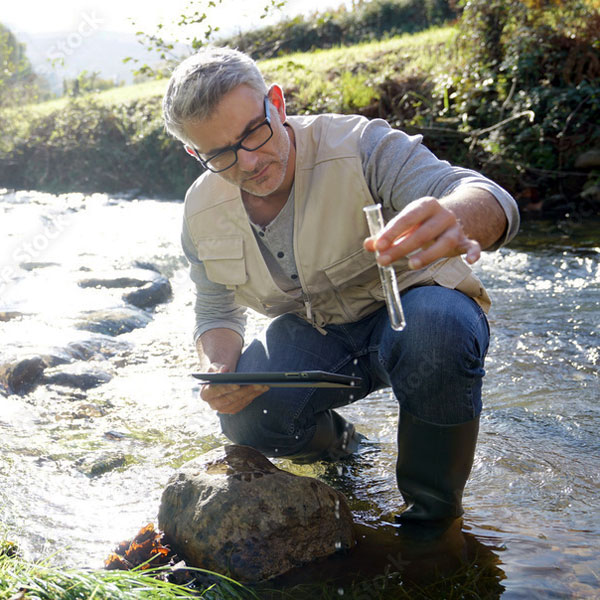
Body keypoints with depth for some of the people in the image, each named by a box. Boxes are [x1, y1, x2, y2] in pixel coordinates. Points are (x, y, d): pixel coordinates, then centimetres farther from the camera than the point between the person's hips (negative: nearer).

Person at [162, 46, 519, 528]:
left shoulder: (359, 147, -25)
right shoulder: (203, 212, -8)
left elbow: (491, 201, -38)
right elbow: (217, 313, 6)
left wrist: (453, 219, -64)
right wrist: (220, 369, -18)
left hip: (409, 312, -3)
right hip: (313, 334, 4)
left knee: (438, 325, -39)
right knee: (246, 415, -26)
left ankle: (433, 510, -13)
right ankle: (336, 440, 13)